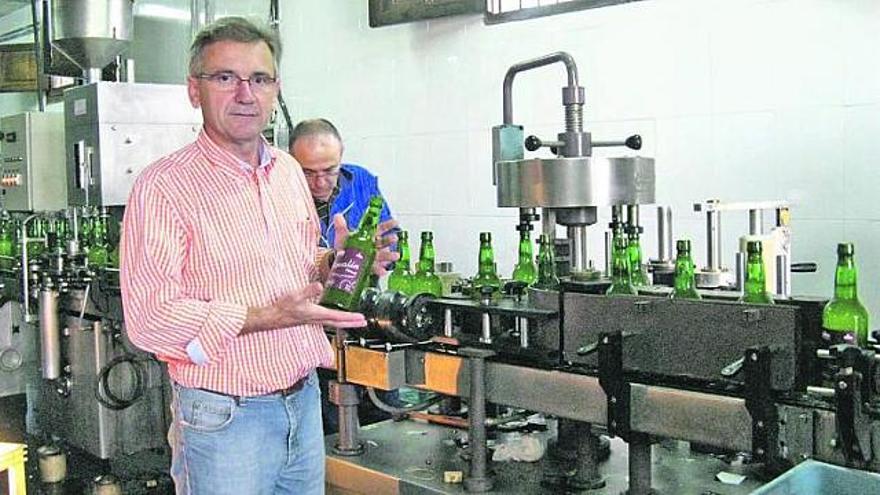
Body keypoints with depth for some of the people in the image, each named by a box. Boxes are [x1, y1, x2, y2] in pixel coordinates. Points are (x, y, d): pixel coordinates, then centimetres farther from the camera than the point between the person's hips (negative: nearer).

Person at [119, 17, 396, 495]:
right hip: (224, 416, -6)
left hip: (305, 400, 7)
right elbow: (148, 317, -21)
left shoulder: (289, 170, 8)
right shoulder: (163, 187, -14)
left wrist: (336, 263, -2)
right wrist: (269, 318, -26)